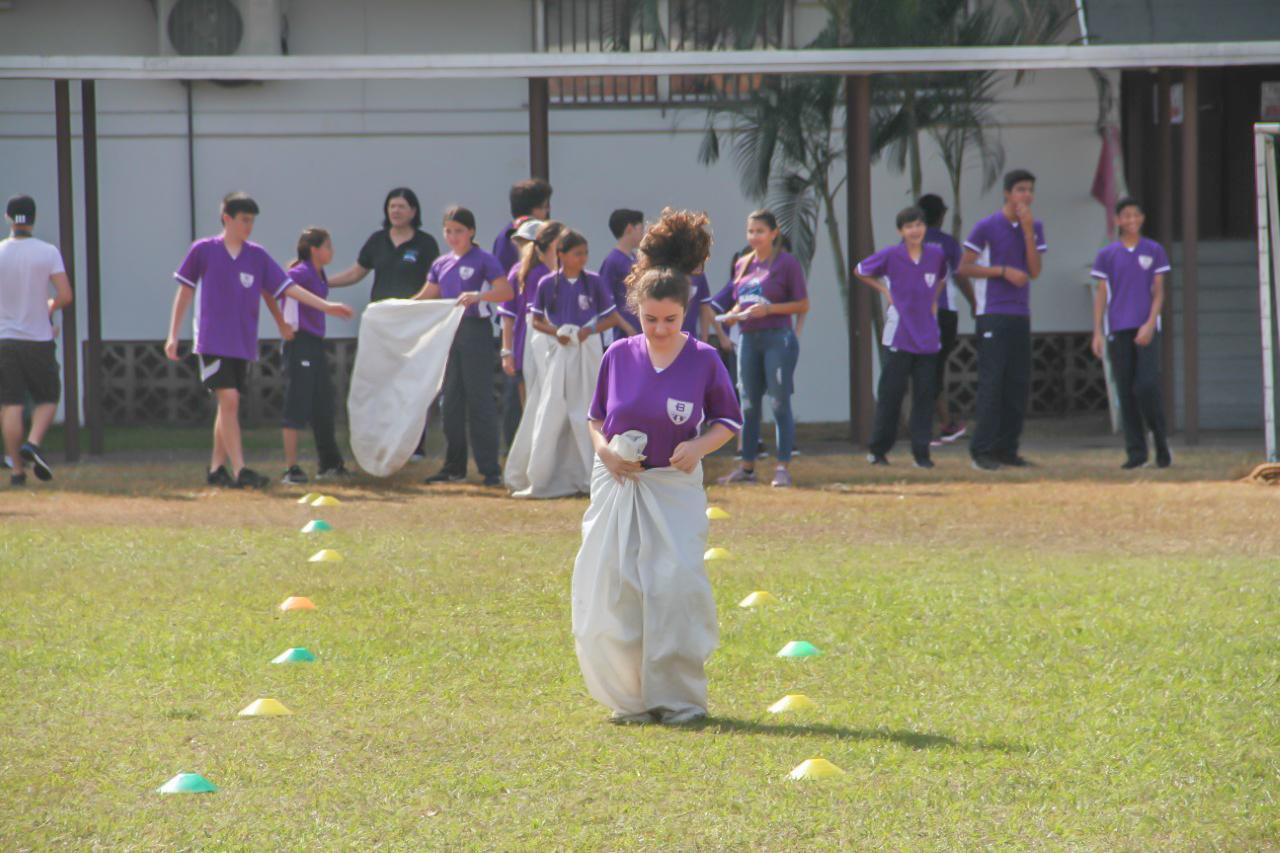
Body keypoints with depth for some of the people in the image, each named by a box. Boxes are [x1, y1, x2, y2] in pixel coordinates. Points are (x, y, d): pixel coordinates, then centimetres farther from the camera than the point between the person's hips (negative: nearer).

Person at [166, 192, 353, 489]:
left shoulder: (257, 256, 6)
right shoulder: (203, 251, -2)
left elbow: (288, 287, 6)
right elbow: (185, 292, 4)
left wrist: (326, 306, -2)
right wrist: (172, 336, 4)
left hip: (243, 343, 4)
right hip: (213, 340, -4)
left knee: (228, 405, 8)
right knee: (229, 400, -15)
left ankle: (217, 468, 18)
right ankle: (239, 470, -18)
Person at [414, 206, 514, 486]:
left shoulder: (483, 260, -6)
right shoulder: (441, 265, 13)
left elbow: (507, 292, -14)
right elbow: (426, 297, 22)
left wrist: (478, 296, -29)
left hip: (476, 330, -7)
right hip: (449, 333, 7)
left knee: (479, 399, -8)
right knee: (451, 400, 9)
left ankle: (491, 469, -6)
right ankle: (454, 467, 16)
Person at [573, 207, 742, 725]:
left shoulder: (703, 361, -3)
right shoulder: (618, 356, 2)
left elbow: (728, 420, 8)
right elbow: (595, 418, 14)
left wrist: (699, 446, -12)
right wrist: (604, 449, -7)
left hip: (675, 487, -2)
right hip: (617, 484, 2)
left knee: (676, 587, -11)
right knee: (612, 593, -4)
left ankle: (679, 698, 0)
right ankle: (630, 697, 8)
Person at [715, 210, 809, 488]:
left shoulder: (786, 263, -4)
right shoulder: (743, 265, 14)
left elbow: (803, 305, -6)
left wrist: (768, 309, -17)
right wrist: (732, 315, 2)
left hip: (778, 337, -6)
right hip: (748, 338, 6)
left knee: (780, 402, -7)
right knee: (748, 404, 9)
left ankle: (783, 467, -4)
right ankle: (747, 467, 15)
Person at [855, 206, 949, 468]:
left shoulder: (936, 255, 5)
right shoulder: (891, 256, -4)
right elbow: (860, 271, 10)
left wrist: (933, 301, 12)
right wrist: (885, 290, 2)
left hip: (927, 336, 3)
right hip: (898, 336, -3)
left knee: (925, 394, 1)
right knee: (891, 393, -1)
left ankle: (921, 452, 6)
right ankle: (878, 449, 9)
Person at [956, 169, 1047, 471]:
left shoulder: (1034, 227, 11)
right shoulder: (987, 227, -4)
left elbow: (1034, 271, 0)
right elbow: (964, 268, -4)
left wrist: (1028, 230, -7)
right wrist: (1004, 271, -13)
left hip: (1021, 315, 6)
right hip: (993, 314, -6)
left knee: (1019, 384, 4)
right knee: (992, 381, -11)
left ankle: (1006, 449, 11)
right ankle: (982, 450, -9)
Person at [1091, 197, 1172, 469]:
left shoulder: (1154, 251, 7)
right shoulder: (1107, 255, 8)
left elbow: (1158, 292, 3)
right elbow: (1101, 295, 8)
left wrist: (1150, 325, -10)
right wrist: (1098, 332, -1)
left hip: (1146, 329, -1)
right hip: (1118, 331, 1)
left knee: (1147, 386, -14)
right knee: (1126, 392, -1)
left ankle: (1161, 443, 5)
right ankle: (1136, 452, 4)